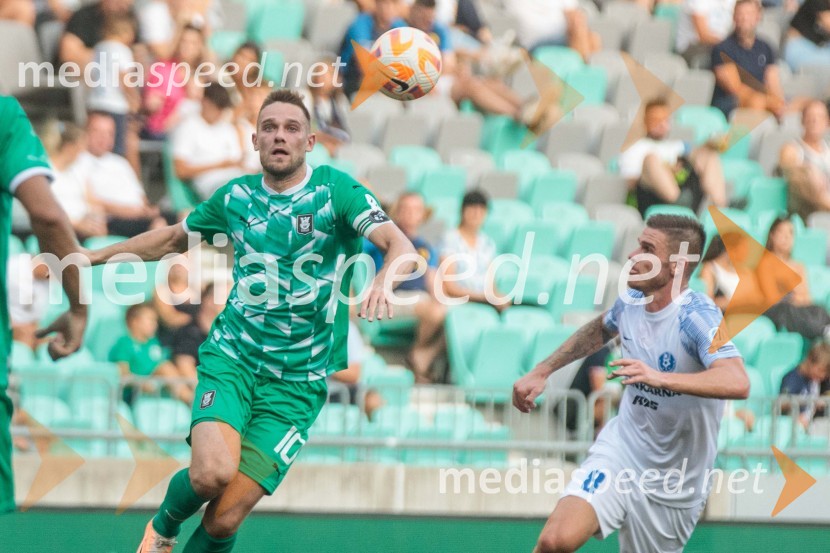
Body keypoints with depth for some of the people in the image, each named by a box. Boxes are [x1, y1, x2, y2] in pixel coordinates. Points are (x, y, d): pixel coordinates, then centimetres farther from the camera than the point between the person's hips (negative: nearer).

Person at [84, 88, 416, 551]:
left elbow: (401, 245, -18)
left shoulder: (334, 189, -4)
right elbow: (174, 238, 25)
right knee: (212, 473, -26)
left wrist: (386, 277, -41)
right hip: (232, 357, 1)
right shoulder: (236, 196, 6)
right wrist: (94, 256, 24)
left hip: (299, 379, -1)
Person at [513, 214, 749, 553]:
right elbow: (600, 329, 25)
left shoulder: (698, 318, -22)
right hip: (619, 451, 3)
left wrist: (661, 377, -52)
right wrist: (541, 372, 19)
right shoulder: (631, 301, -2)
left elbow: (737, 383, -41)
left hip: (671, 490, -3)